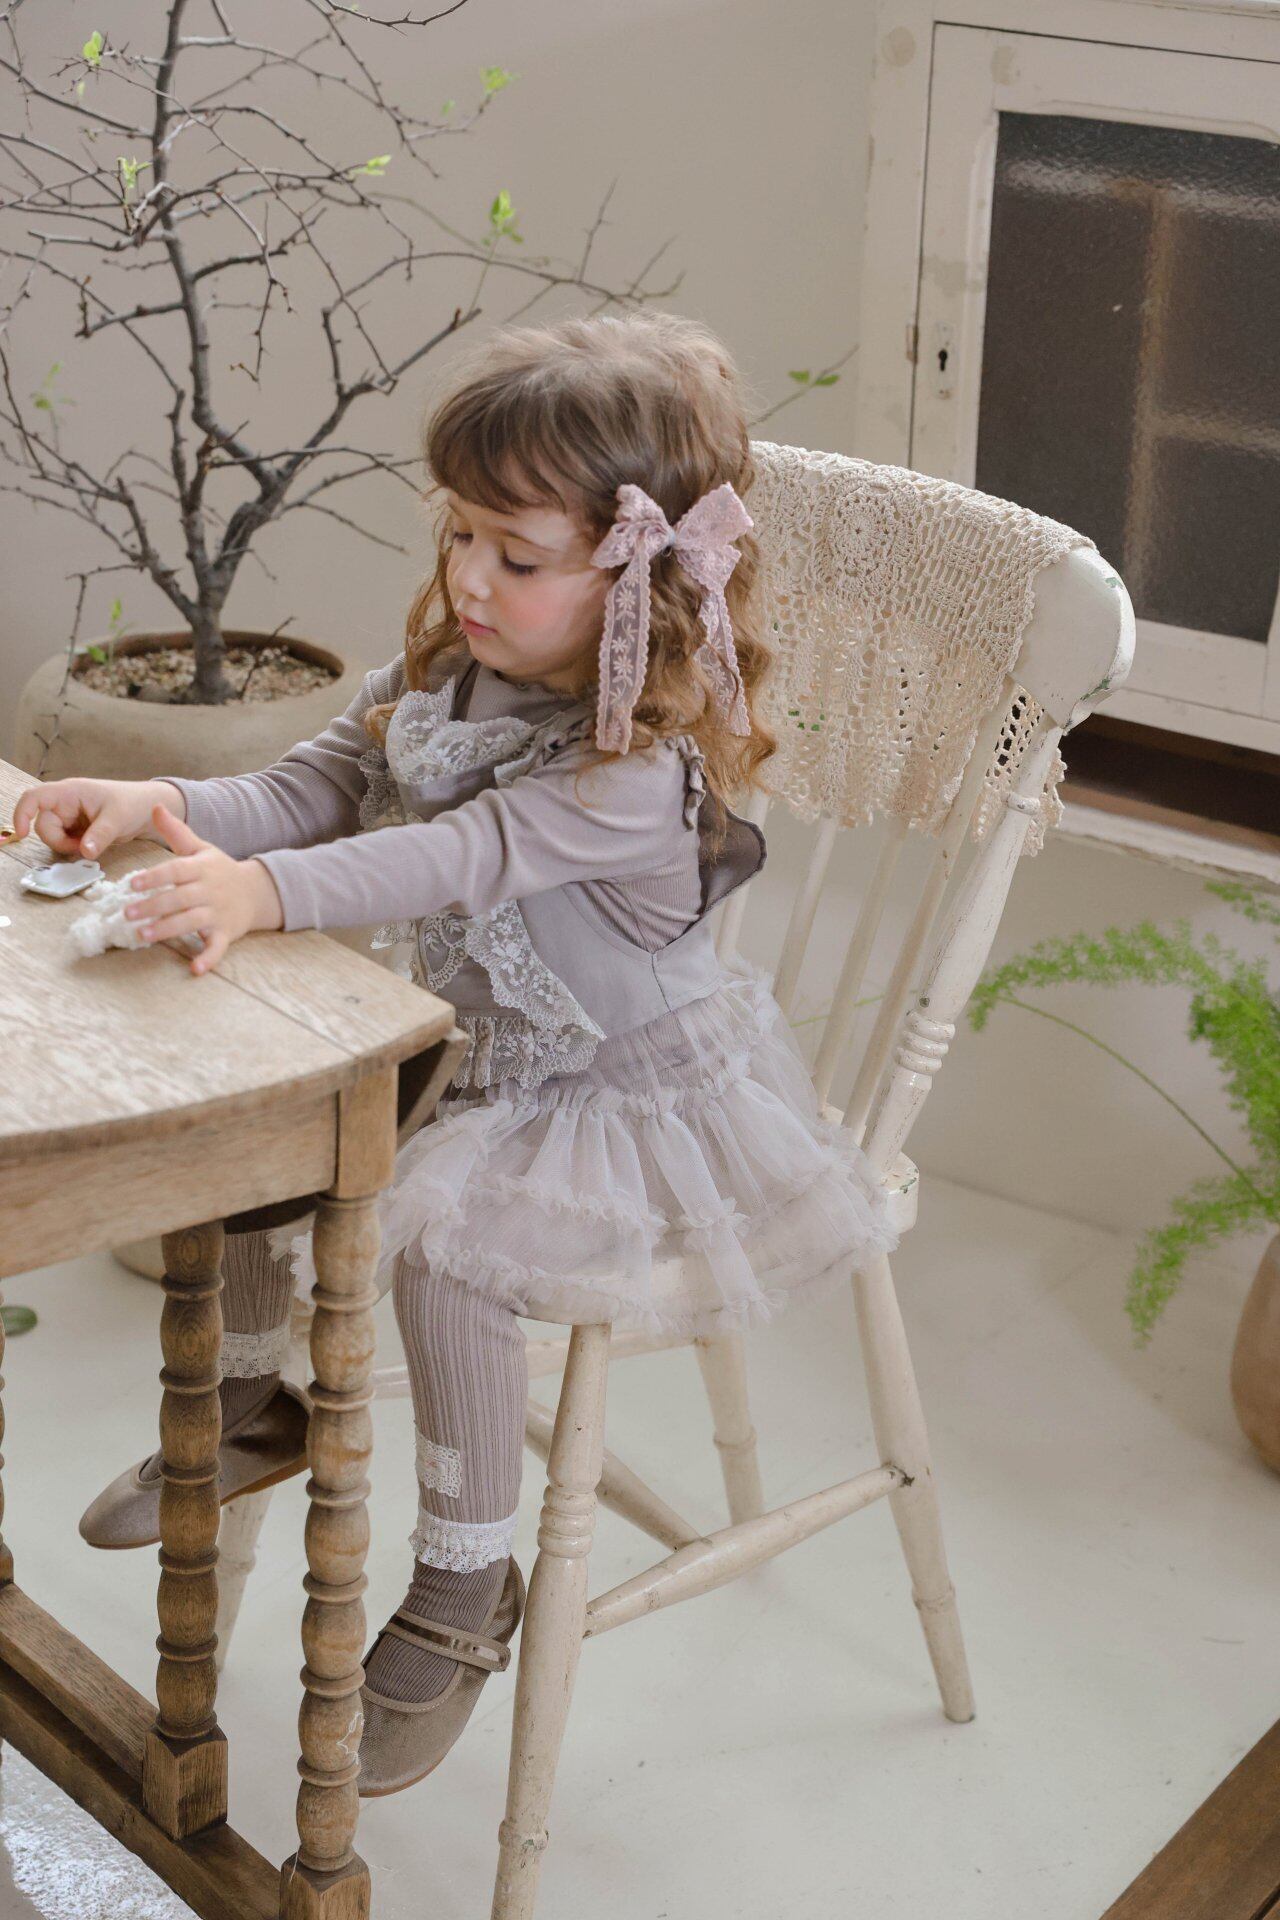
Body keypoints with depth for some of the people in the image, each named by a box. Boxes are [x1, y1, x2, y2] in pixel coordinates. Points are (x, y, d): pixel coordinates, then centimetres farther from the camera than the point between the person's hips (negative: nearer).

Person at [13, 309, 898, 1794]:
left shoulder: (646, 762, -28)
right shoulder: (441, 669, -2)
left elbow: (463, 859, -40)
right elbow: (318, 788, -4)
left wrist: (265, 888, -53)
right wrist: (169, 809, -24)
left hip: (623, 1089, -8)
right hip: (464, 1043, 9)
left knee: (437, 1228, -30)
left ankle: (466, 1577, -11)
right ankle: (249, 1402, 24)